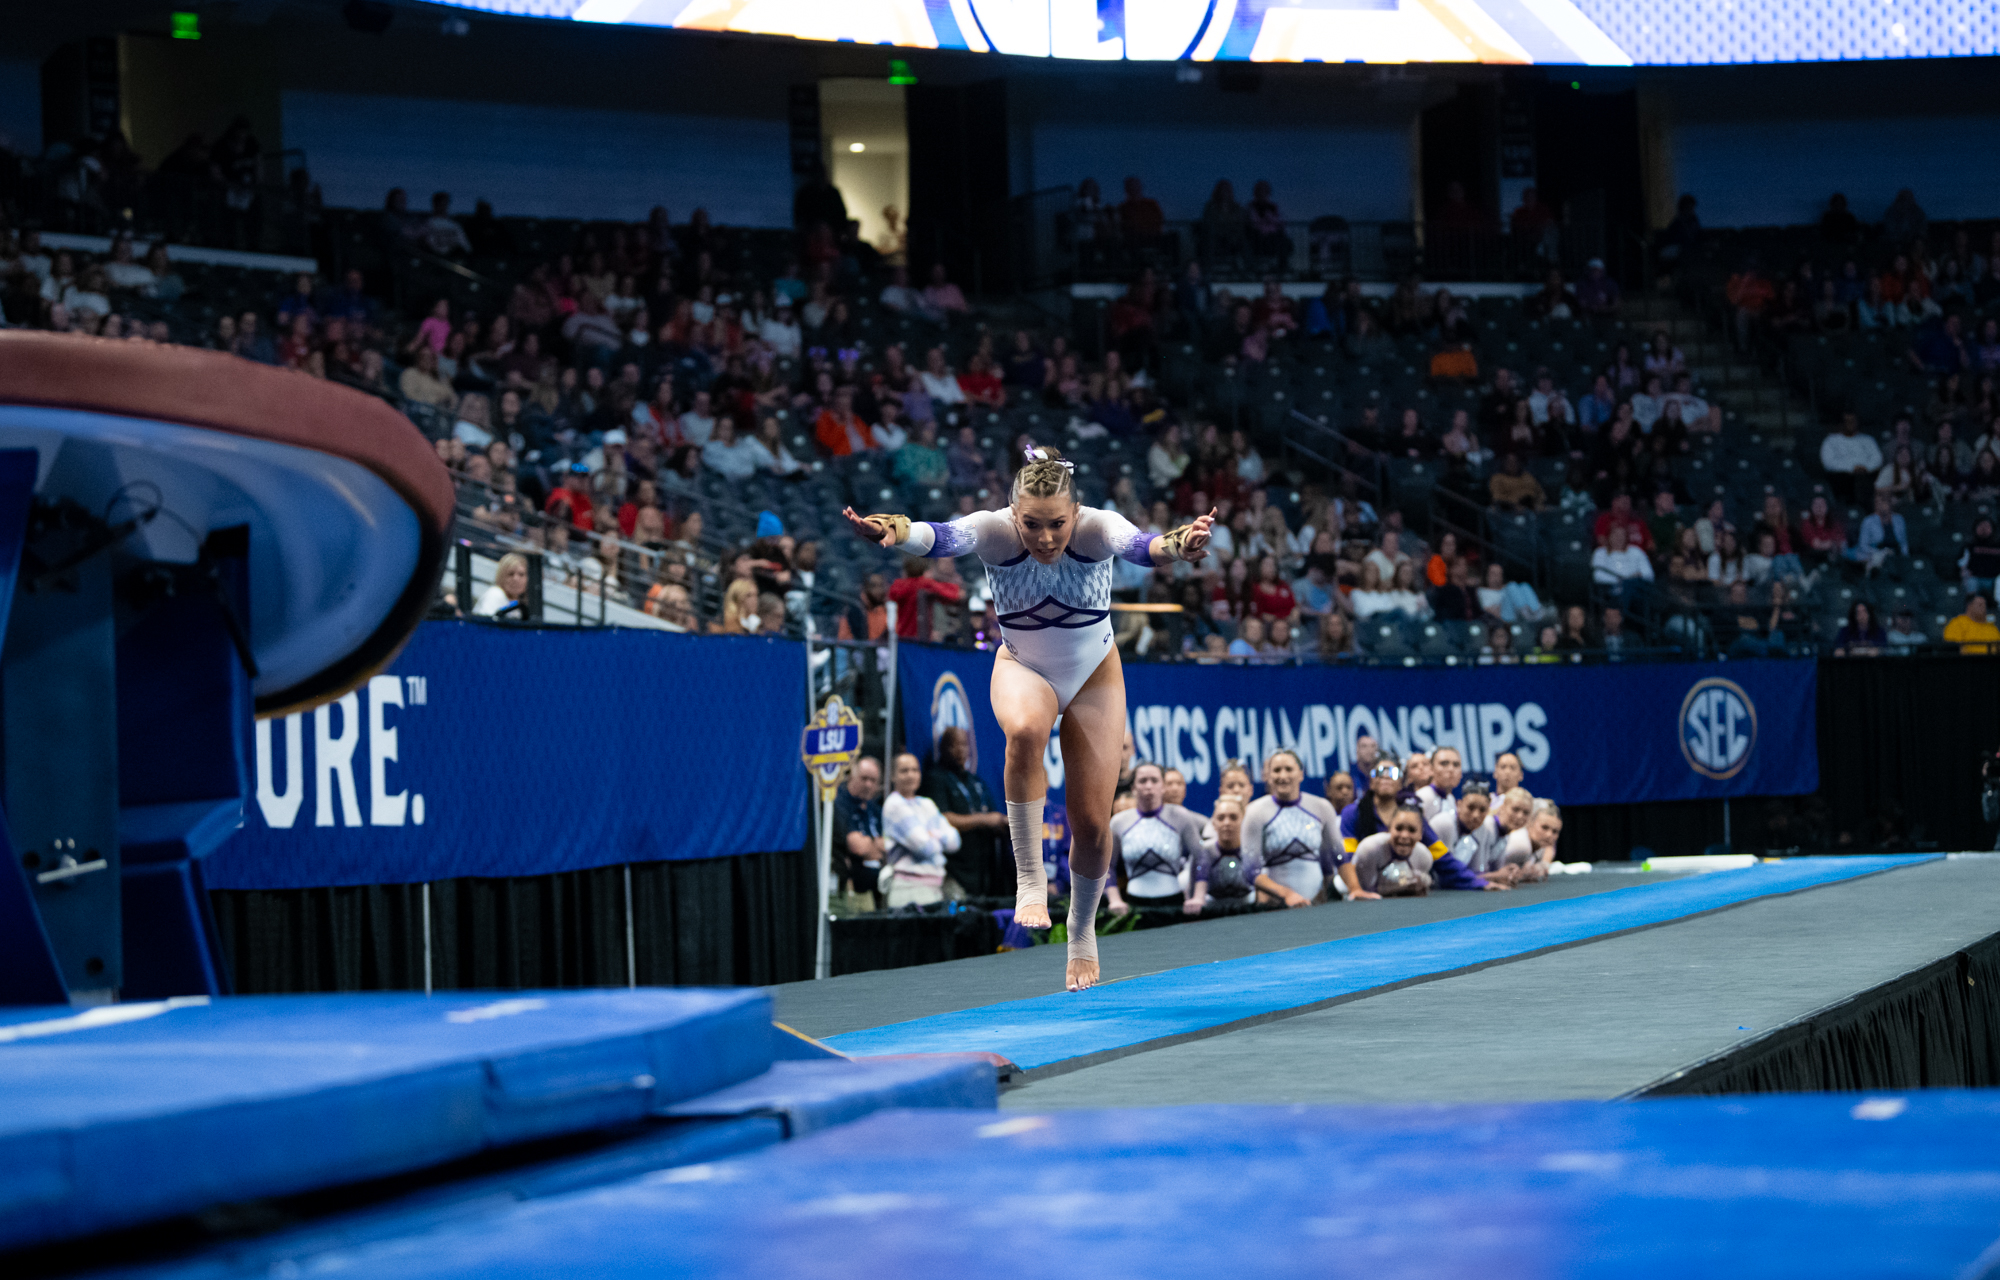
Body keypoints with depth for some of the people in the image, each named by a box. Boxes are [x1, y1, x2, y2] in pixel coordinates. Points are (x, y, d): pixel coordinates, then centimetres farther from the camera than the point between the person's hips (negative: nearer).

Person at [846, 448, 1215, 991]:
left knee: (1092, 822, 1)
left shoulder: (1097, 528, -30)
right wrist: (895, 533, -73)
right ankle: (1029, 878, -25)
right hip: (1022, 669, -1)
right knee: (1025, 729, -37)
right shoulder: (993, 531, -29)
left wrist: (1175, 547, -76)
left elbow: (1137, 544, -52)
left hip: (1093, 676, 1)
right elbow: (942, 537, -50)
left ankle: (1083, 931, 30)